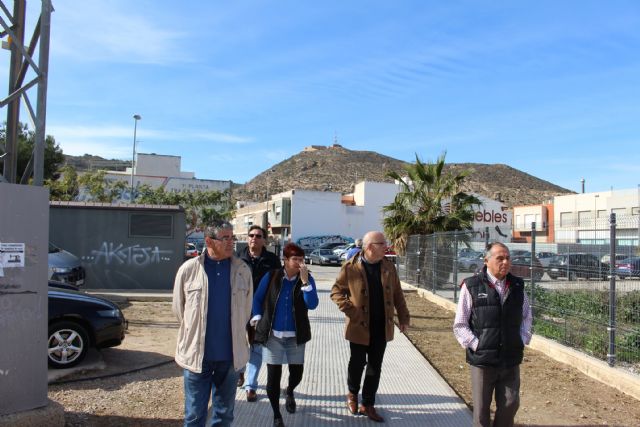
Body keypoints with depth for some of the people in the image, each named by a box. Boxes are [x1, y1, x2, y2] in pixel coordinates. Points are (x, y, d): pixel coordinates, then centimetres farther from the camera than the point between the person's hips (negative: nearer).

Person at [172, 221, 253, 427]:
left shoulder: (243, 270, -4)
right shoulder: (188, 269, -8)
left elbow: (246, 310, 7)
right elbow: (178, 309, 5)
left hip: (230, 355, 2)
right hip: (196, 354, -1)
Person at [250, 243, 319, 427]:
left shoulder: (307, 279, -4)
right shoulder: (271, 276, -5)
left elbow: (312, 305, -16)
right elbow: (257, 298, 7)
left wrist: (304, 281, -24)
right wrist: (258, 318, -1)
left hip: (296, 336, 1)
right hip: (272, 335, -1)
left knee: (296, 373, 9)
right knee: (273, 376, 1)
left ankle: (289, 392, 47)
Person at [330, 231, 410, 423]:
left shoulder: (388, 267, 2)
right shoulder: (350, 267, -11)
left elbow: (397, 294, 9)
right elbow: (336, 291, -3)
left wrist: (403, 317, 7)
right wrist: (349, 310, -15)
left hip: (382, 327, 3)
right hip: (359, 326, -3)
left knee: (375, 367, 9)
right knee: (357, 363, 11)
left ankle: (368, 405, 24)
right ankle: (352, 394, 39)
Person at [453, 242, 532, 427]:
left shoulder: (517, 285, 4)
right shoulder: (472, 286, -10)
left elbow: (526, 315, 18)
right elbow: (460, 325, -6)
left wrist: (523, 340, 6)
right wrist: (476, 345, -13)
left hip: (511, 359, 4)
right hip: (483, 359, -4)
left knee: (510, 404, 12)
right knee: (481, 409, 9)